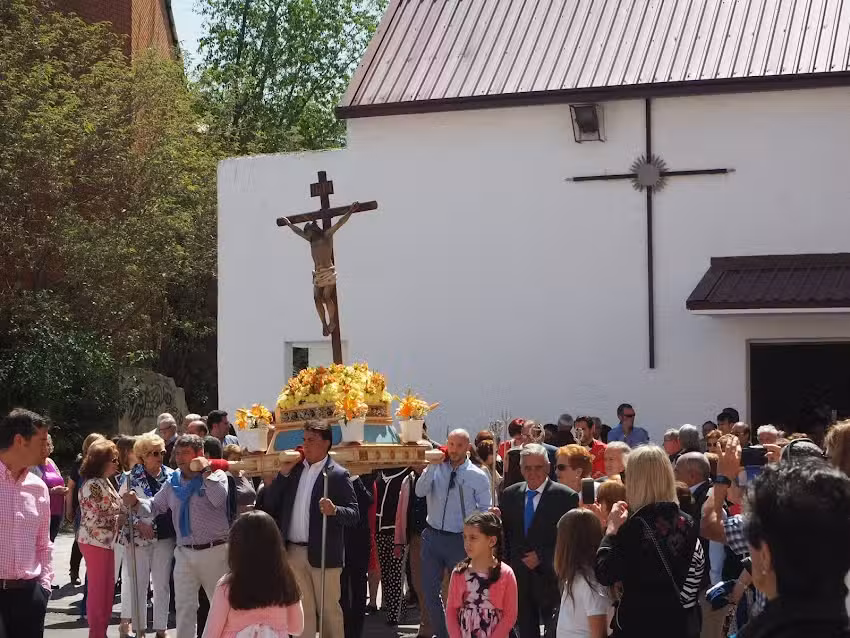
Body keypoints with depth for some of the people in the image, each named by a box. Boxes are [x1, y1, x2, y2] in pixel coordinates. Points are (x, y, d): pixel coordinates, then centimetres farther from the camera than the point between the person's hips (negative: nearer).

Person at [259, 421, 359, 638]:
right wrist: (284, 473, -3)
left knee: (330, 609, 5)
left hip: (323, 554, -5)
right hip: (294, 552, 5)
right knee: (301, 609, 11)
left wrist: (334, 510, -31)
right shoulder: (294, 470, 10)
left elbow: (354, 515, -10)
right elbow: (269, 505, 6)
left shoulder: (337, 475, -6)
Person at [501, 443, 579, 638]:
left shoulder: (566, 497, -7)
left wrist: (542, 557, -13)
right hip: (519, 578, 4)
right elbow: (504, 534, 13)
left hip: (550, 580, -4)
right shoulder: (510, 495, 8)